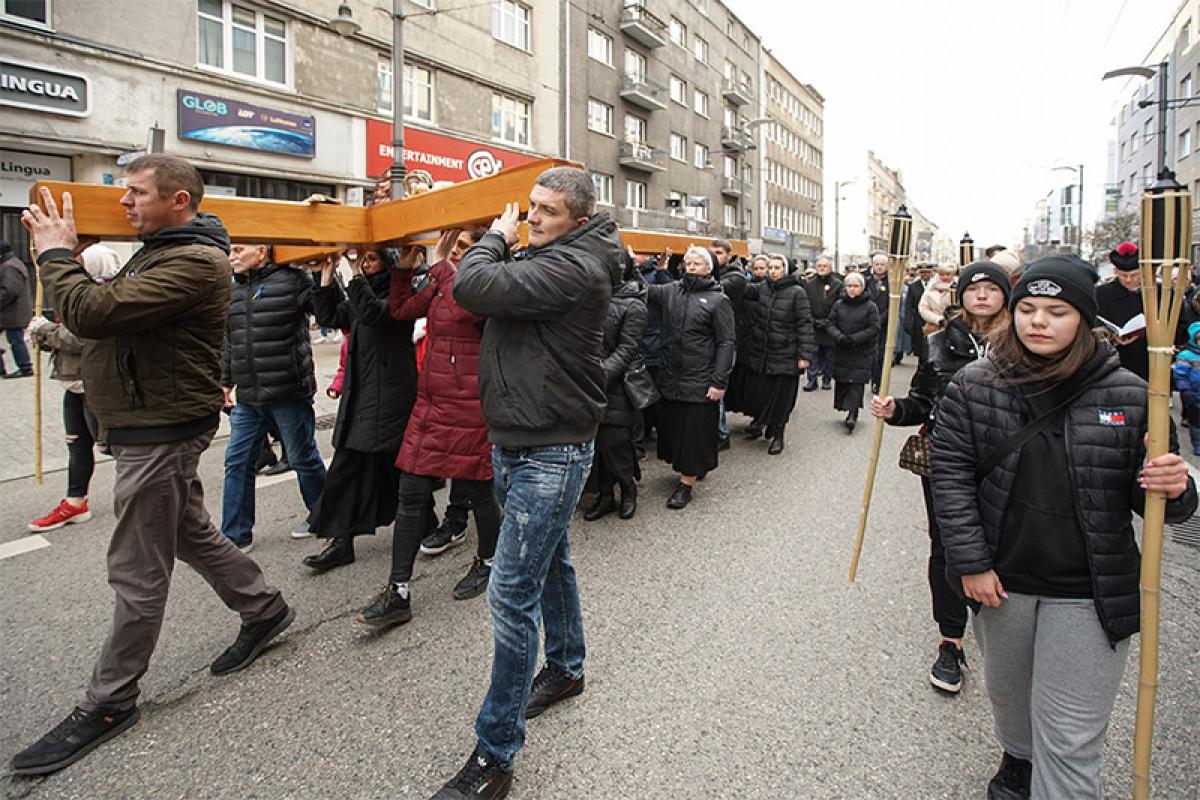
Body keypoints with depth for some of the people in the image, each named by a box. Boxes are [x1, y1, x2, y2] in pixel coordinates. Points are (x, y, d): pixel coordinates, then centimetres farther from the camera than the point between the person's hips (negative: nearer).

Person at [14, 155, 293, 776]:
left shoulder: (193, 262, -21)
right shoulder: (162, 252, 16)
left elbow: (91, 313, -28)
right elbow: (100, 311, 14)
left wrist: (56, 253, -12)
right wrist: (59, 253, 3)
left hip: (161, 431, -10)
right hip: (155, 425, 10)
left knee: (137, 572, 1)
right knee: (190, 533, 21)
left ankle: (108, 703, 14)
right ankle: (265, 609, 37)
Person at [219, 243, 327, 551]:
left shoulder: (291, 281, -7)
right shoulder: (233, 291, 14)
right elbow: (229, 343, 23)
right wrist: (225, 381, 24)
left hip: (288, 396, -6)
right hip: (247, 399, 7)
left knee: (303, 459, 8)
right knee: (237, 463, 8)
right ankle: (235, 535, 18)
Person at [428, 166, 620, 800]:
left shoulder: (574, 268, -21)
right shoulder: (538, 257, 11)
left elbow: (472, 288, -27)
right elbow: (484, 294, 12)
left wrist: (497, 237, -10)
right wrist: (503, 240, 4)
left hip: (551, 453, -10)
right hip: (514, 442, 10)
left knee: (512, 596, -8)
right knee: (550, 560, 24)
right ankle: (566, 668, 46)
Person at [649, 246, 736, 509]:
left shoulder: (719, 300, -3)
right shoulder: (671, 291, 11)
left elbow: (727, 343, -7)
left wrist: (719, 381, -14)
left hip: (700, 382, -5)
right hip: (670, 377, 5)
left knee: (694, 431, 1)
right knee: (671, 427, 13)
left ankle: (686, 484, 11)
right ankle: (695, 468, 31)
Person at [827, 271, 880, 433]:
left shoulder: (870, 307, -3)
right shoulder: (839, 304, 6)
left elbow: (874, 329, -8)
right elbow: (830, 324, 4)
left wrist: (853, 338, -18)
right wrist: (839, 337, -16)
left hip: (861, 354, -3)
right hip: (841, 352, 4)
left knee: (856, 383, -9)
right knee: (842, 382, 4)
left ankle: (852, 415, -14)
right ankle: (852, 413, 16)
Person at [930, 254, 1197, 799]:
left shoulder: (1128, 395, -8)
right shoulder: (974, 386, -6)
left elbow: (1146, 493, 2)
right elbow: (950, 473, -6)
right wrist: (970, 561, -11)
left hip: (1088, 594, -2)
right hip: (1000, 579, 2)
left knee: (1070, 741, 3)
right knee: (1006, 690, 26)